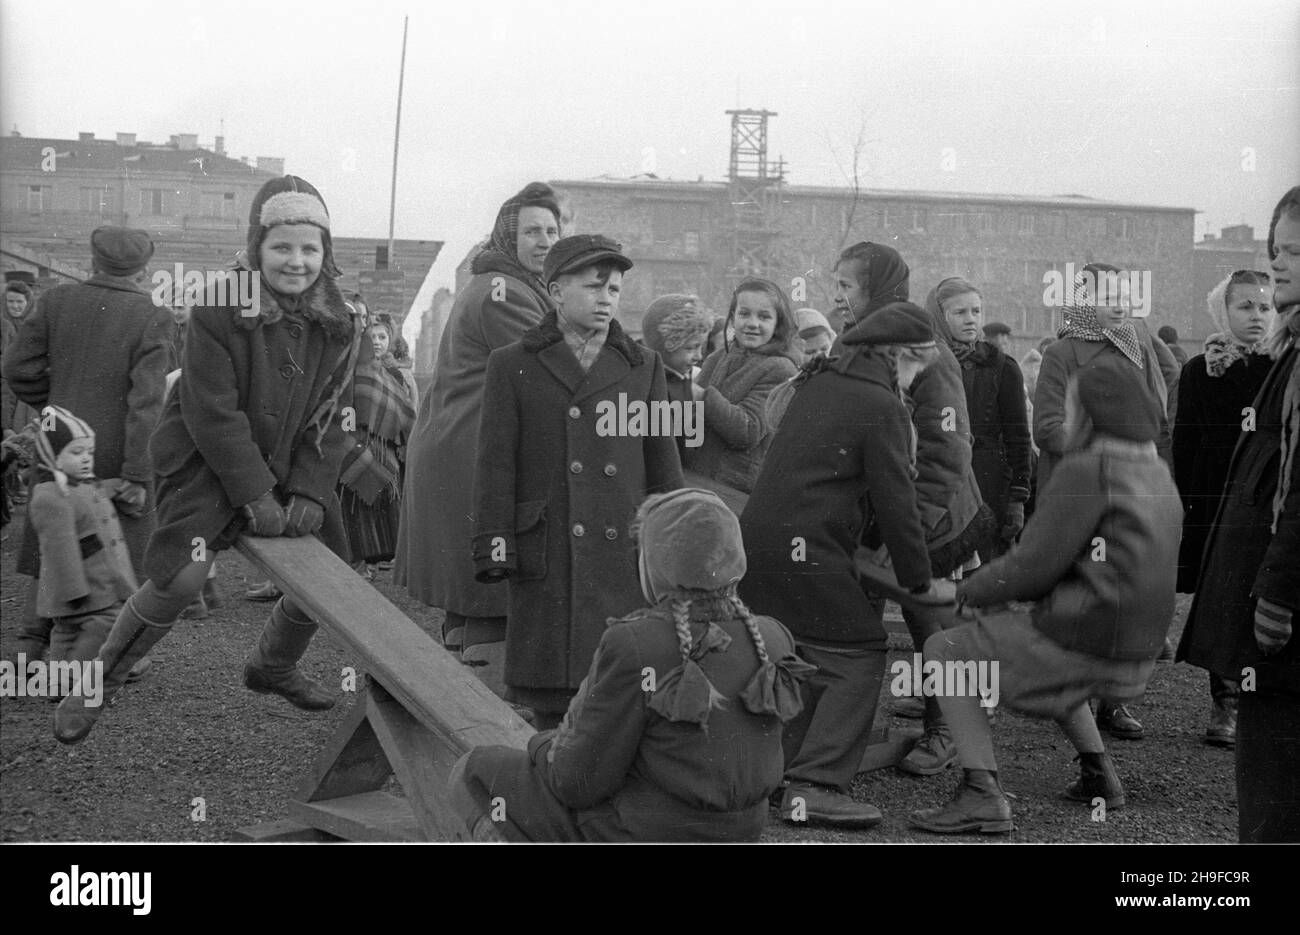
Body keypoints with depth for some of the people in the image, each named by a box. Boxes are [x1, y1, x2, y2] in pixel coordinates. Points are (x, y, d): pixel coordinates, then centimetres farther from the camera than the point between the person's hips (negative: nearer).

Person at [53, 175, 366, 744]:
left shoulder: (338, 325, -2)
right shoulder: (219, 312, -17)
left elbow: (330, 418, -1)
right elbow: (214, 415, -19)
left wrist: (308, 495, -12)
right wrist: (256, 498, -22)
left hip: (289, 470, 6)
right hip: (207, 463, -6)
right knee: (181, 579, -22)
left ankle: (272, 668, 35)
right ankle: (100, 681, 1)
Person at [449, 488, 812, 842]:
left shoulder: (633, 648, -26)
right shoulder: (772, 642, -8)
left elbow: (581, 779, -19)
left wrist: (547, 747, 4)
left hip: (636, 838, -6)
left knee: (474, 774, 16)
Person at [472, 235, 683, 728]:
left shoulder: (644, 366, 14)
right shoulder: (512, 366, 8)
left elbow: (663, 463, 14)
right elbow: (495, 463, 4)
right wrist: (495, 547, -4)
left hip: (625, 555, 1)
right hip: (547, 556, -1)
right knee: (549, 702, 1)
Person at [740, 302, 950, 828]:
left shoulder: (817, 385, 17)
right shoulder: (882, 408, -8)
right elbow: (896, 502, -7)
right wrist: (921, 581, 5)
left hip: (756, 540, 9)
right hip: (805, 552, -9)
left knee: (802, 660, 20)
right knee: (857, 656, -1)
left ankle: (774, 773, 24)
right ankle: (814, 787, -8)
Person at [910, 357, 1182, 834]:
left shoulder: (1085, 470, -16)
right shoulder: (1156, 473, 12)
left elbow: (1035, 566, -18)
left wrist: (976, 587, 1)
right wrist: (1000, 576, 13)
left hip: (1083, 644, -9)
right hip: (1137, 653, 9)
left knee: (944, 651, 3)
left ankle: (981, 795, -5)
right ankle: (1098, 773, 32)